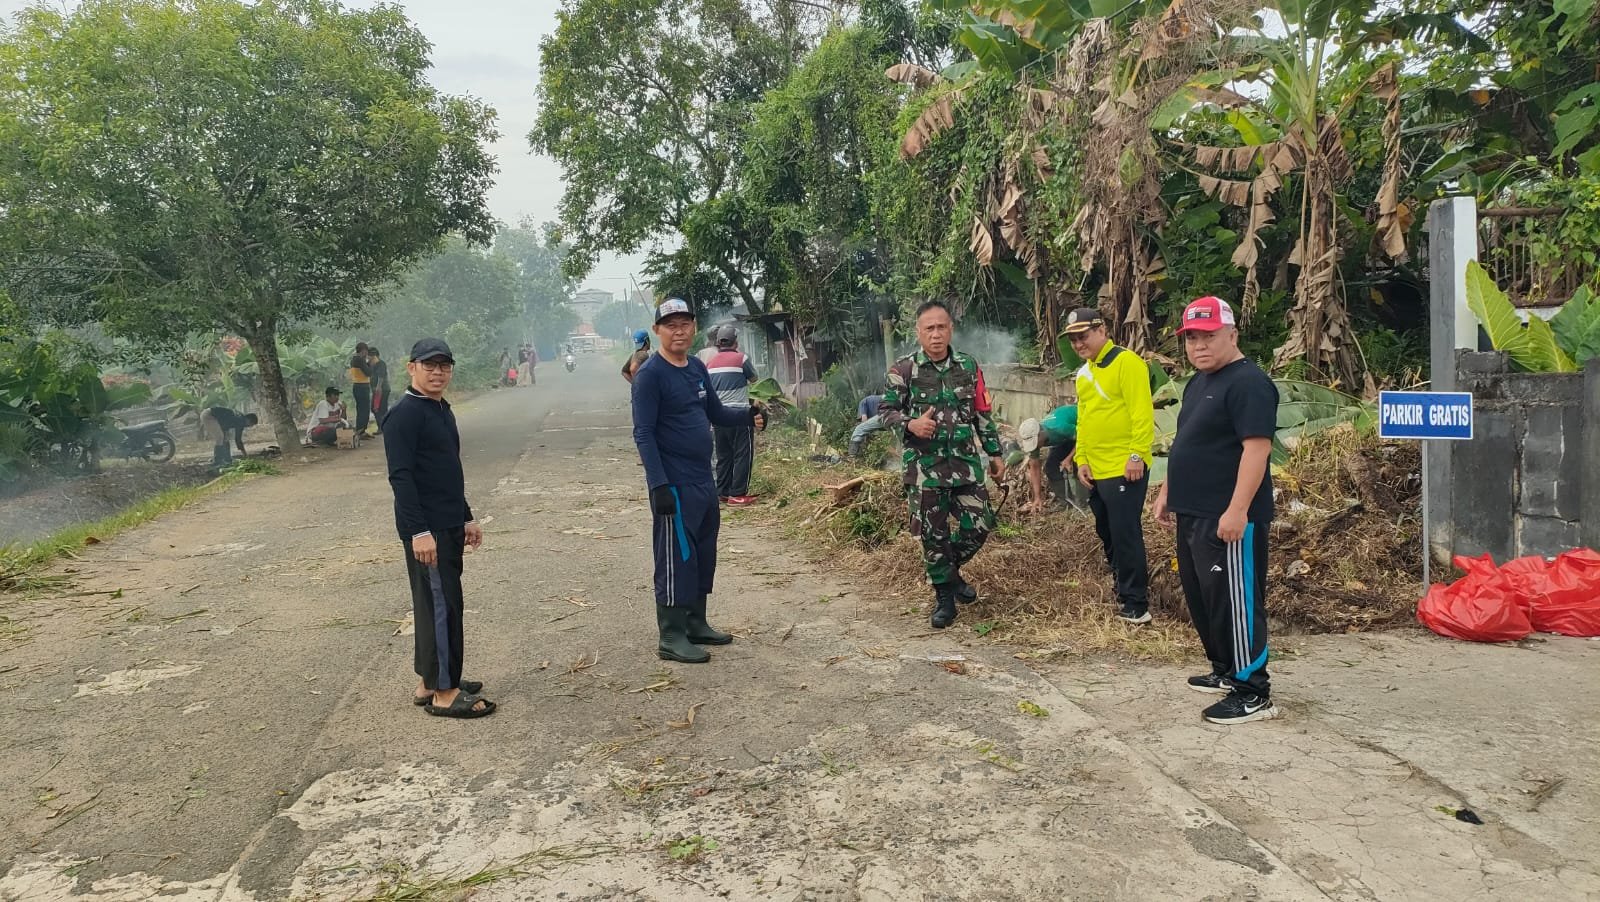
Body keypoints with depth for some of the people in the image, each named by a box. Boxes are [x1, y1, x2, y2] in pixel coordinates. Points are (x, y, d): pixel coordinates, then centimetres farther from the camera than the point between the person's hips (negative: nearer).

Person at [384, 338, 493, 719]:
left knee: (436, 603, 15)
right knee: (441, 605, -6)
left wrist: (467, 517, 23)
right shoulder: (405, 414, -14)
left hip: (449, 526, 10)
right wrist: (419, 530, -26)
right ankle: (443, 693, 2)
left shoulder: (442, 410, 15)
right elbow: (400, 476, -21)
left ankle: (431, 681, 25)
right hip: (426, 530, -10)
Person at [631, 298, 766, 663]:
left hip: (704, 480, 8)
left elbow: (716, 413, 19)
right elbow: (644, 434, -15)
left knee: (703, 554, 15)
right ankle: (671, 637, 6)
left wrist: (748, 416, -1)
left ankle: (696, 624, 27)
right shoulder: (650, 374, -12)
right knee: (676, 558, -3)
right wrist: (659, 485, -22)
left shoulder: (698, 368, 10)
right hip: (674, 484, -8)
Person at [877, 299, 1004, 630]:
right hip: (925, 466, -3)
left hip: (966, 462, 3)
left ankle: (950, 569, 31)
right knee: (933, 534, 2)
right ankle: (944, 598, 17)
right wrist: (911, 424, -21)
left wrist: (995, 453, 12)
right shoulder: (904, 370, -5)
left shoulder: (968, 366, 5)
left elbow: (982, 414, 12)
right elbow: (884, 411, -1)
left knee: (979, 524, 2)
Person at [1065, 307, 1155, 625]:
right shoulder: (1083, 372, 16)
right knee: (1107, 535, 17)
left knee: (1125, 536, -5)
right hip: (1096, 471, 9)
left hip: (1124, 469, -9)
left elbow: (1142, 413, -16)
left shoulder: (1126, 362, -11)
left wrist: (1137, 455, -20)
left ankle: (1136, 606, 3)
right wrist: (1082, 459, 12)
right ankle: (1123, 593, 30)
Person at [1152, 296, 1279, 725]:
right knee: (1201, 596, 17)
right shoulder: (1199, 382, 17)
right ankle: (1225, 672, 31)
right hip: (1193, 514, 10)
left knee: (1234, 602, -6)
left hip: (1228, 519, -10)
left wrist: (1237, 510, -27)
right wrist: (1167, 493, 23)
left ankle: (1253, 693, 2)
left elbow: (1257, 447, -22)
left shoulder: (1248, 383, -14)